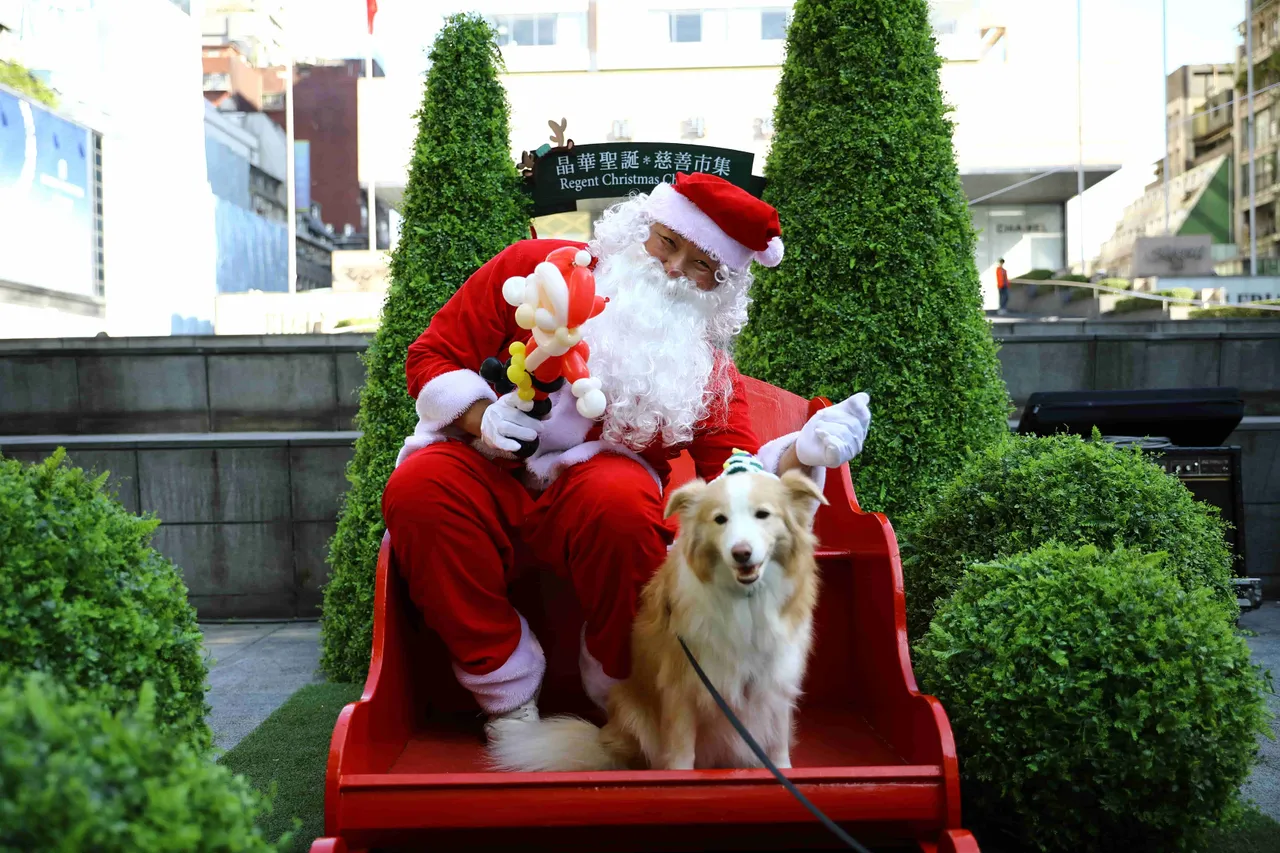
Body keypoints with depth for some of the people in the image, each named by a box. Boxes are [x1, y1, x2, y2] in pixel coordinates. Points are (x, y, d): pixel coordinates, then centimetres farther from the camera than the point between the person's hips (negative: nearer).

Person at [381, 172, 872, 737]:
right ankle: (509, 703, -15)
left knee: (620, 498, -36)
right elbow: (432, 356, 3)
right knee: (418, 486, -32)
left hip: (604, 489, 0)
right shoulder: (536, 269, 2)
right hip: (489, 473, 1)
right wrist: (480, 418, -16)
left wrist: (802, 453, -23)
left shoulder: (705, 362, 6)